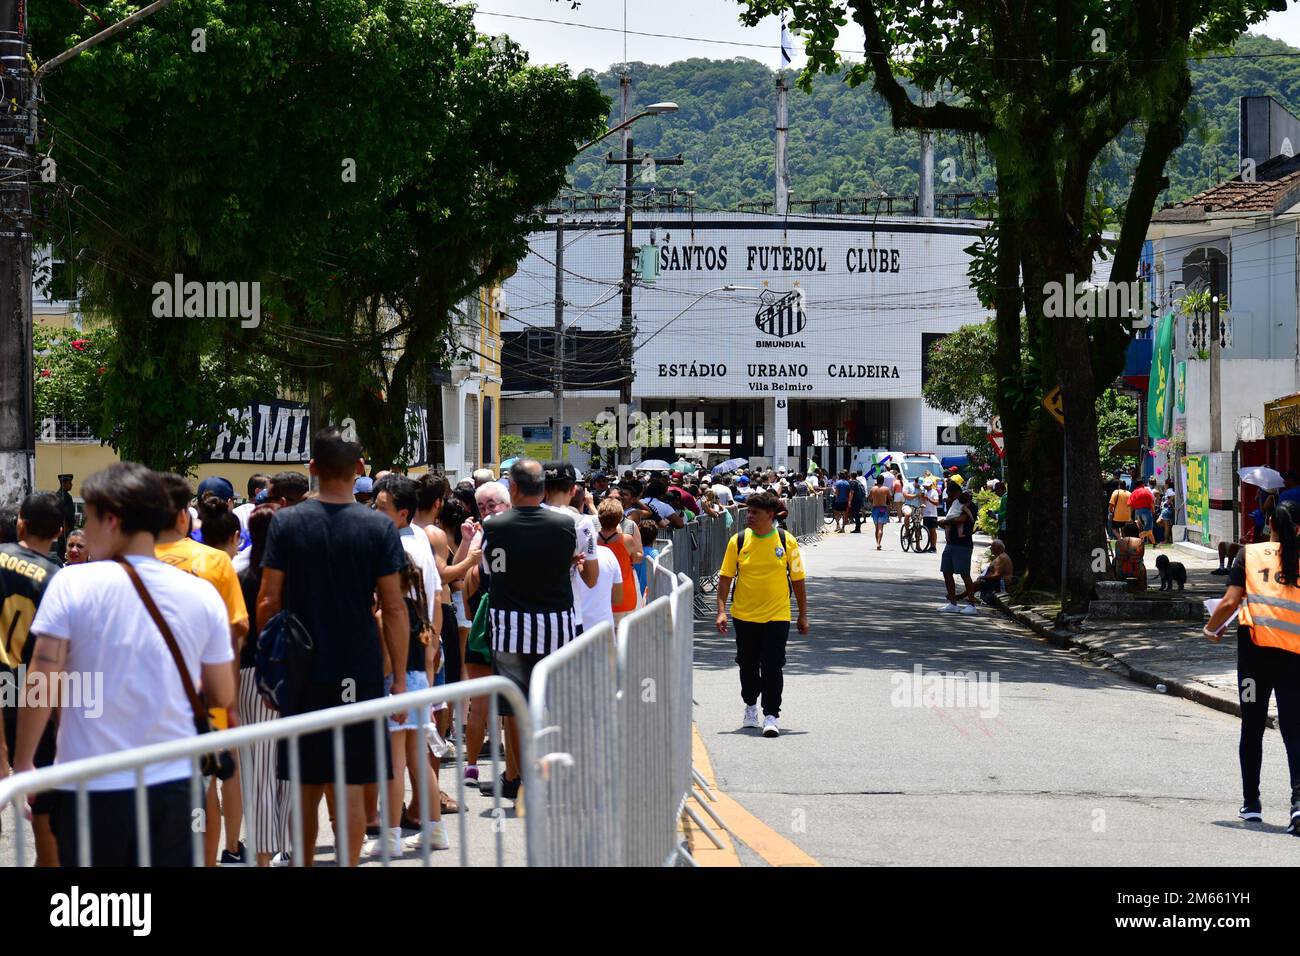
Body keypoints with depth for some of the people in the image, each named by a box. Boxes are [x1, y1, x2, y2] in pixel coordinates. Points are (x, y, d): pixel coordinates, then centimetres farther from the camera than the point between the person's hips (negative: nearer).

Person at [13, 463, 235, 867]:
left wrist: (23, 764, 1)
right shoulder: (202, 594, 0)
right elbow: (222, 695, 5)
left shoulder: (72, 584, -8)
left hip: (91, 787, -2)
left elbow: (42, 684, -10)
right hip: (173, 784, 2)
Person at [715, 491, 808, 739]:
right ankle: (750, 705, 36)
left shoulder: (787, 541, -4)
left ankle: (771, 715, -5)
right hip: (744, 615, 2)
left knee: (772, 665, -10)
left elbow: (798, 579, 3)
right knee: (748, 664, 14)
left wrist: (803, 615, 4)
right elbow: (725, 577, 1)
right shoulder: (738, 541, -2)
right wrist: (721, 610, -7)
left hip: (777, 616, -2)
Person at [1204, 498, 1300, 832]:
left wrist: (1211, 628, 12)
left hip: (1255, 647, 0)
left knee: (1252, 728, 13)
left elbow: (1230, 601, -4)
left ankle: (1251, 803, 20)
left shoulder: (1250, 554, 3)